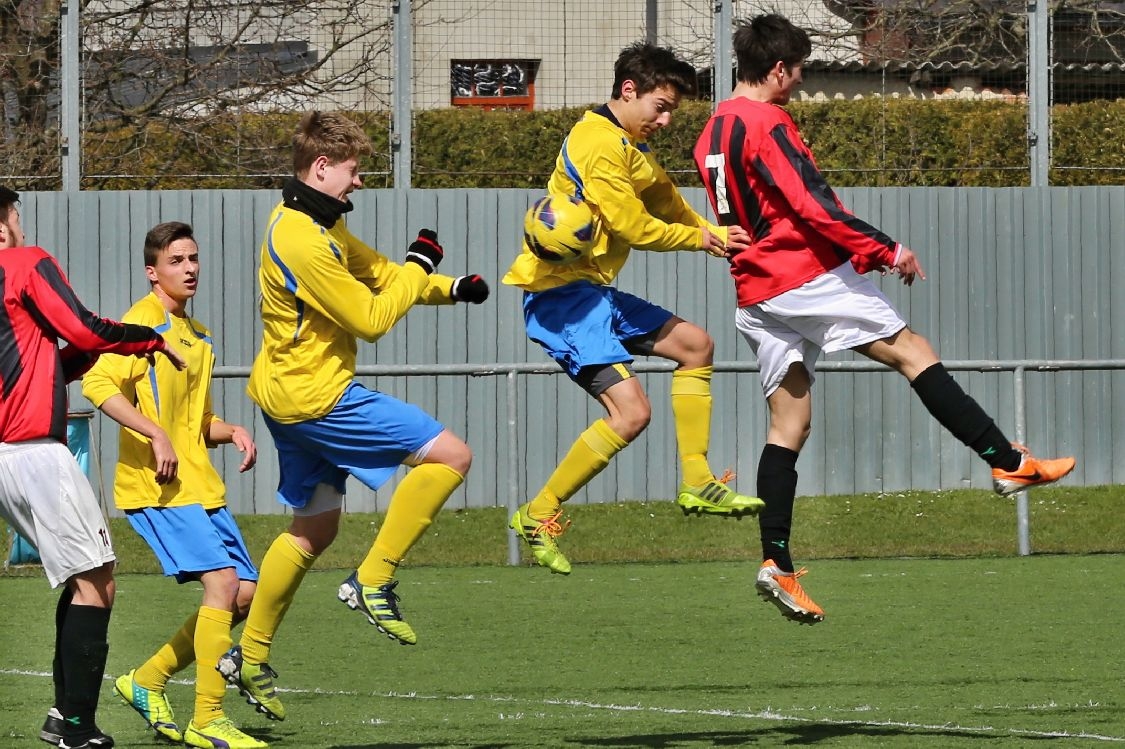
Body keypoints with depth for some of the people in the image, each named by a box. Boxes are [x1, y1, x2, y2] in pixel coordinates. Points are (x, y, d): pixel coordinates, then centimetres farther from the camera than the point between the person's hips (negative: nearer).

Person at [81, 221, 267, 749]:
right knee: (222, 579, -19)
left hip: (201, 486, 9)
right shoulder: (145, 320, -5)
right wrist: (156, 435, -25)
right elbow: (97, 384, -19)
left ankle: (147, 682, 16)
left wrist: (231, 432, 9)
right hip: (157, 485, -9)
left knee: (244, 594, 3)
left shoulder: (198, 336, 21)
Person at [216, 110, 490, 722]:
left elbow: (372, 269, 22)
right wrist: (419, 266, -6)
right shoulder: (303, 243, -22)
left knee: (314, 528, 19)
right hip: (314, 395, -11)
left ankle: (250, 657, 24)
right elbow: (372, 318, -19)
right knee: (449, 455, -12)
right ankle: (373, 580, -10)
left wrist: (450, 288, 10)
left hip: (289, 393, 11)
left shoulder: (317, 224, 11)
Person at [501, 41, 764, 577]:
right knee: (631, 411, -19)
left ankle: (696, 485, 19)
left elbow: (671, 208, 18)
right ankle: (538, 517, -10)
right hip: (563, 295, -11)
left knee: (695, 345, 18)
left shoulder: (630, 147, 17)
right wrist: (702, 238, -3)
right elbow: (633, 227, -17)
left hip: (594, 291, 11)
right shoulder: (598, 143, -17)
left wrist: (718, 237, 1)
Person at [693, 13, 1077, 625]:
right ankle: (1008, 462, -8)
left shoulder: (712, 133, 17)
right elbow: (812, 206, -20)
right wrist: (886, 250, -13)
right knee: (911, 351, -3)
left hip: (756, 293, 8)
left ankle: (776, 563, -4)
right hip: (807, 276, -8)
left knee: (788, 425, 6)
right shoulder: (767, 123, -12)